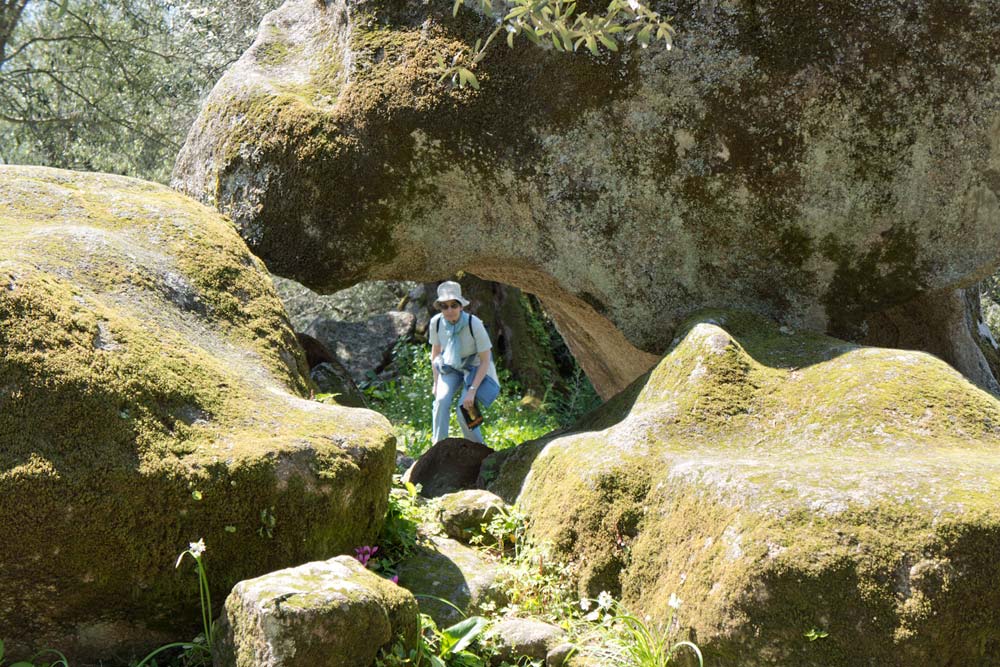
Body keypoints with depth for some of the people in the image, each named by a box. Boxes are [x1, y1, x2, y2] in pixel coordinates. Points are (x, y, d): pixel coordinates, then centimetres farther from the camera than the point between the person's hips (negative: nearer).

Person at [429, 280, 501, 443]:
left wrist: (472, 390, -25)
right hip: (451, 366, 3)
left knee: (463, 411, -17)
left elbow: (485, 361, -22)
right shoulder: (436, 322, -20)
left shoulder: (474, 324, -31)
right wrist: (436, 382, 2)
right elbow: (435, 351, 0)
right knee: (442, 401, -23)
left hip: (475, 369, -3)